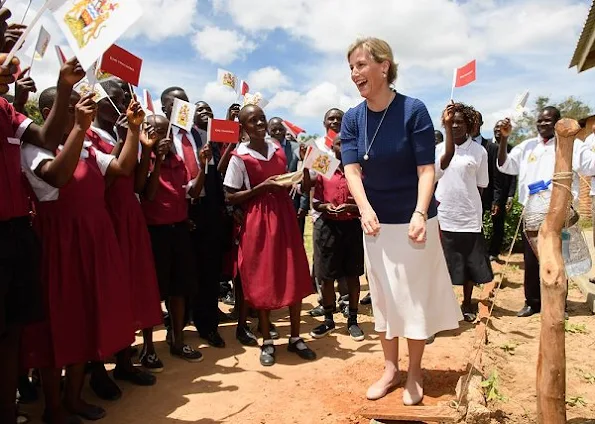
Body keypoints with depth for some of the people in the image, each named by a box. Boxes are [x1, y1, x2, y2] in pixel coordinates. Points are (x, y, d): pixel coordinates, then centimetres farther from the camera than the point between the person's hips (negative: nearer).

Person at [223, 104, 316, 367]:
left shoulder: (278, 149, 9)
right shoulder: (239, 157, -6)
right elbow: (230, 198, -8)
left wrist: (304, 168, 0)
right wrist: (262, 187, -16)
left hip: (284, 215, 5)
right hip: (258, 221, -4)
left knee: (295, 276, 6)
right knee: (261, 280, 3)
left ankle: (295, 337, 22)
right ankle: (267, 342, 19)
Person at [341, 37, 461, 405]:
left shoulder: (413, 110, -13)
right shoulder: (352, 119, -2)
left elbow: (426, 169, -14)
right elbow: (352, 170, -9)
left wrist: (419, 213, -29)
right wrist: (366, 209, -27)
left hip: (414, 220, -4)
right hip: (376, 222, 4)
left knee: (415, 296, 7)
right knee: (383, 296, 12)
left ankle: (415, 373, 27)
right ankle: (391, 368, 30)